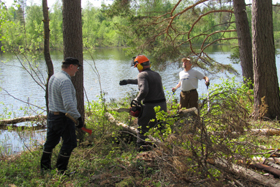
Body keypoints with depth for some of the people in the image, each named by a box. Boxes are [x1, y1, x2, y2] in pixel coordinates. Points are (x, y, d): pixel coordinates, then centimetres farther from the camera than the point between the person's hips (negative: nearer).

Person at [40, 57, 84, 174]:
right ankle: (61, 170, 6)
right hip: (63, 117, -10)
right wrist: (78, 117, -23)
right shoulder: (65, 81, -21)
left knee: (51, 142, 19)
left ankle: (44, 167, 30)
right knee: (69, 143, 1)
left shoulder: (53, 77, 10)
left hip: (52, 115, 10)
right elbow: (69, 104, -30)